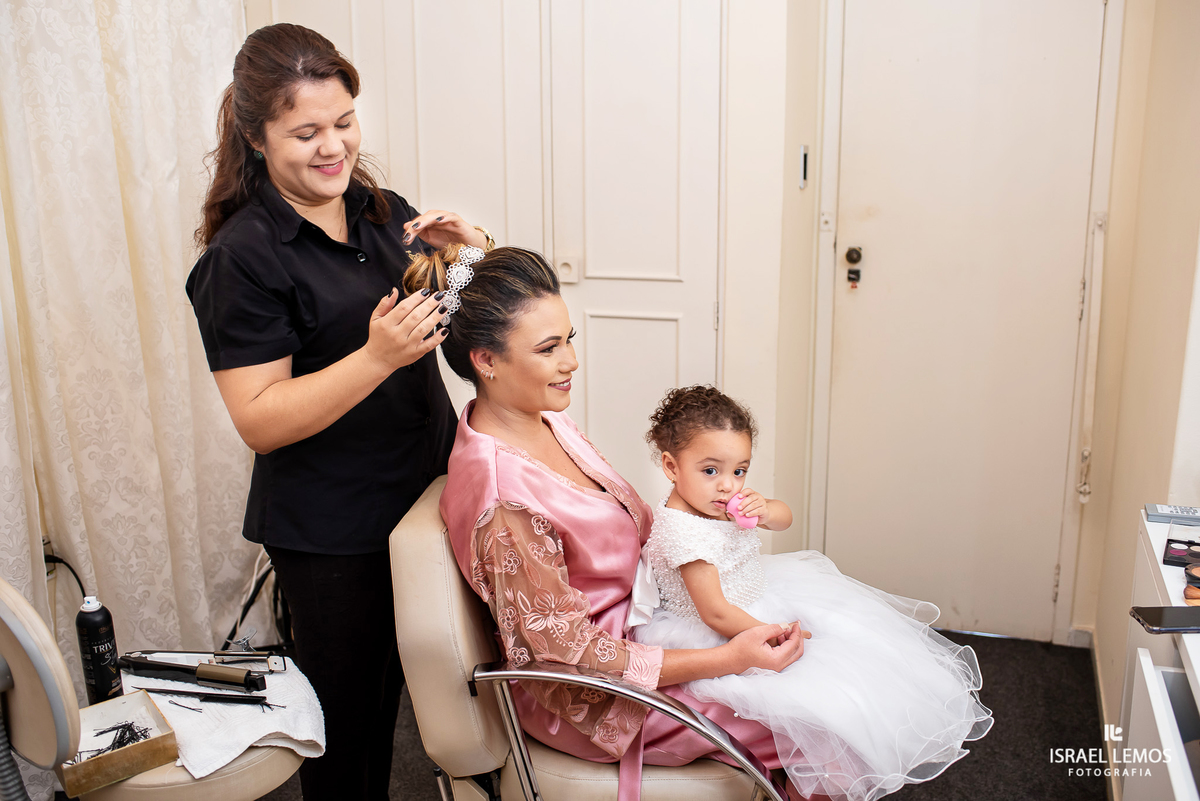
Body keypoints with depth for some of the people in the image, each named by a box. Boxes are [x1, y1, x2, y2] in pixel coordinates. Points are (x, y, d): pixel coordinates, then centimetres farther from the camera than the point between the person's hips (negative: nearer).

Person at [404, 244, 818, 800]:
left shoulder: (543, 421, -3)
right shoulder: (502, 500, -30)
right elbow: (571, 655, -23)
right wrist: (729, 658, -23)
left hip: (637, 618, 8)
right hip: (588, 703, -8)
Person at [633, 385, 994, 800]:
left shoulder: (725, 499, -5)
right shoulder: (680, 531, -31)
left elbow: (784, 517, 8)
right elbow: (715, 613, -28)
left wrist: (765, 509, -15)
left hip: (755, 598, 10)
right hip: (721, 636, -10)